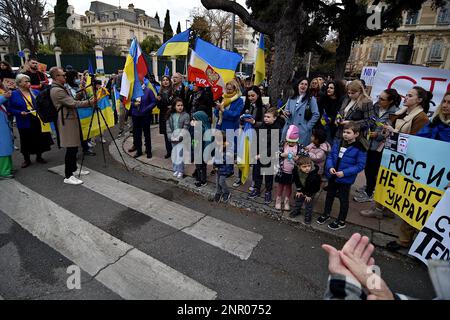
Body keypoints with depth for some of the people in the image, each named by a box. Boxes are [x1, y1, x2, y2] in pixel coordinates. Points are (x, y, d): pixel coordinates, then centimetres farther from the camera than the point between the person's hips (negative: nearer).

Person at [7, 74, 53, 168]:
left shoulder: (36, 92, 7)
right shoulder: (14, 94, -2)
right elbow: (10, 109, -2)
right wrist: (20, 112, -18)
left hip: (38, 121, 3)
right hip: (25, 123, -2)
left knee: (40, 139, 9)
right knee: (26, 141, 7)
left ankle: (39, 157, 27)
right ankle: (26, 159, 22)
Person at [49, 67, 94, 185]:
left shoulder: (61, 88, 17)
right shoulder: (56, 90, -15)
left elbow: (71, 102, 22)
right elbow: (73, 104, -19)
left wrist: (87, 102, 13)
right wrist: (89, 102, -14)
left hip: (71, 119, 10)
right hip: (67, 121, -10)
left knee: (74, 147, 16)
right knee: (71, 149, -9)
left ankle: (73, 169, 28)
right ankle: (68, 176, -3)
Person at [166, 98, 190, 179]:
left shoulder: (186, 115, -6)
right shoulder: (170, 115, 6)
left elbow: (185, 128, -10)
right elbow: (168, 126, 4)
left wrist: (179, 137, -16)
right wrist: (171, 136, -7)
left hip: (182, 138, -4)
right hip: (173, 138, 4)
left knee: (180, 154, -8)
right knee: (174, 153, 10)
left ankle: (180, 171, 3)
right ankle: (175, 170, 23)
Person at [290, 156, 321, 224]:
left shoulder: (314, 174, -39)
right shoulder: (295, 171, -28)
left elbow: (312, 186, -26)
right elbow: (296, 181, -11)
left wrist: (309, 194, -17)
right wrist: (298, 190, -6)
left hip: (311, 190, -4)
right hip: (301, 188, 4)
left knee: (308, 202, 3)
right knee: (298, 198, 18)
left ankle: (308, 215, 23)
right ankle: (296, 211, 40)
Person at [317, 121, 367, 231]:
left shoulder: (360, 149, -17)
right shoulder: (338, 143, -1)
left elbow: (360, 165, -17)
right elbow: (330, 156, 5)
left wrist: (344, 173, -24)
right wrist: (330, 167, -14)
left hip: (346, 179, -5)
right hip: (332, 176, 6)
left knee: (343, 199, 11)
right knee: (329, 195, 21)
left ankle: (341, 221, 30)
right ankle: (326, 214, 42)